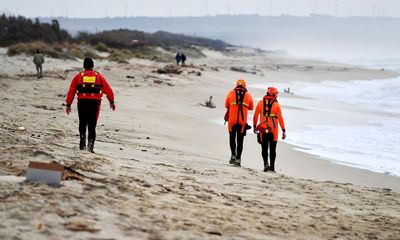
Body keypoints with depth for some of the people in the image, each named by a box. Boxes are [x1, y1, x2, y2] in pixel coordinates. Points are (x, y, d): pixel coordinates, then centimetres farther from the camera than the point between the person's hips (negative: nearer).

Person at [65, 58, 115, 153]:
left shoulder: (78, 76, 5)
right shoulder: (99, 77, 5)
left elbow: (71, 92, 3)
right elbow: (108, 90, 7)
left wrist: (68, 105, 9)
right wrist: (111, 102, 19)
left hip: (82, 104, 0)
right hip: (95, 104, 0)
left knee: (82, 124, 18)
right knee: (92, 126, 7)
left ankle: (82, 137, -4)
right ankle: (90, 145, -2)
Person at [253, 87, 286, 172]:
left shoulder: (260, 103, 3)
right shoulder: (276, 104, -4)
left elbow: (255, 116, 8)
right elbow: (280, 118, -6)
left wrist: (254, 126, 20)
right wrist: (283, 131, -3)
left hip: (263, 129, 1)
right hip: (273, 130, -1)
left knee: (264, 148, 8)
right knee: (272, 149, 9)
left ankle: (266, 163, -13)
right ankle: (272, 167, 9)